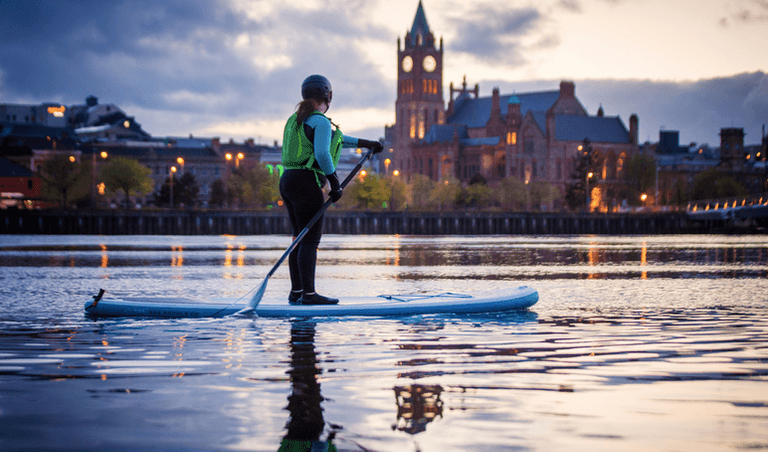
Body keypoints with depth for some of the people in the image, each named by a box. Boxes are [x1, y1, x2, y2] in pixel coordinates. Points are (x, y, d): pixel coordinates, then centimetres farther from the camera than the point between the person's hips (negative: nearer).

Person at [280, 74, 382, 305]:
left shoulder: (296, 119, 20)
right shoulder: (321, 121, -8)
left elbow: (335, 138, 28)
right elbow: (322, 154, -21)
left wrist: (365, 143, 32)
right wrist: (335, 183, -12)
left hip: (288, 182, 9)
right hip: (306, 184, -9)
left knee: (301, 239, 12)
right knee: (311, 240, -7)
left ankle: (296, 292, 14)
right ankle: (309, 294, -7)